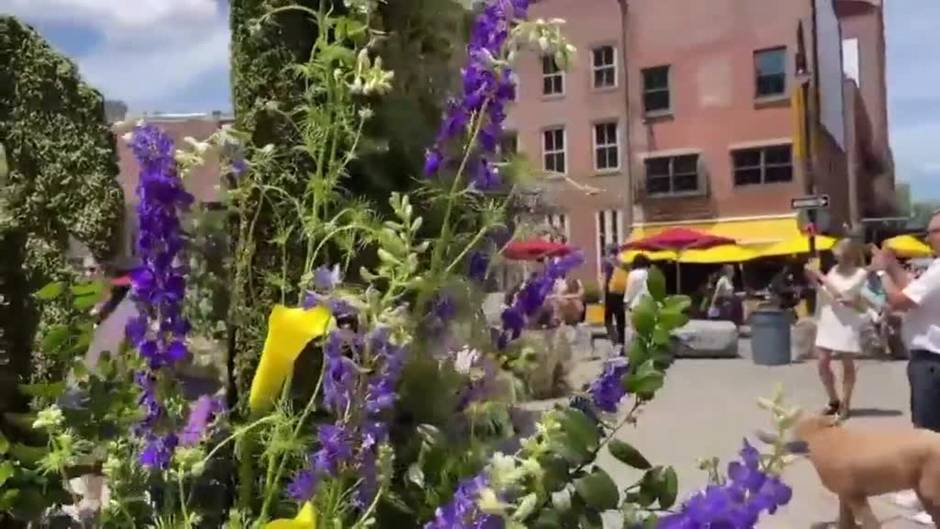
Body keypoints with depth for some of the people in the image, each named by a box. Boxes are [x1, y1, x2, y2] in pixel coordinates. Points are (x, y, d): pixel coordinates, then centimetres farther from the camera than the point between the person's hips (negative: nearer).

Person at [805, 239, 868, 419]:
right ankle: (833, 401, 17)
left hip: (847, 323, -5)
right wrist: (816, 281, -4)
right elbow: (825, 296, 10)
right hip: (828, 321, 5)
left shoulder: (860, 273, -7)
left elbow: (841, 293, -16)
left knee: (847, 364, 4)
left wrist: (822, 277, -14)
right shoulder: (835, 270, 9)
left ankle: (845, 404, 13)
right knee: (823, 362, 2)